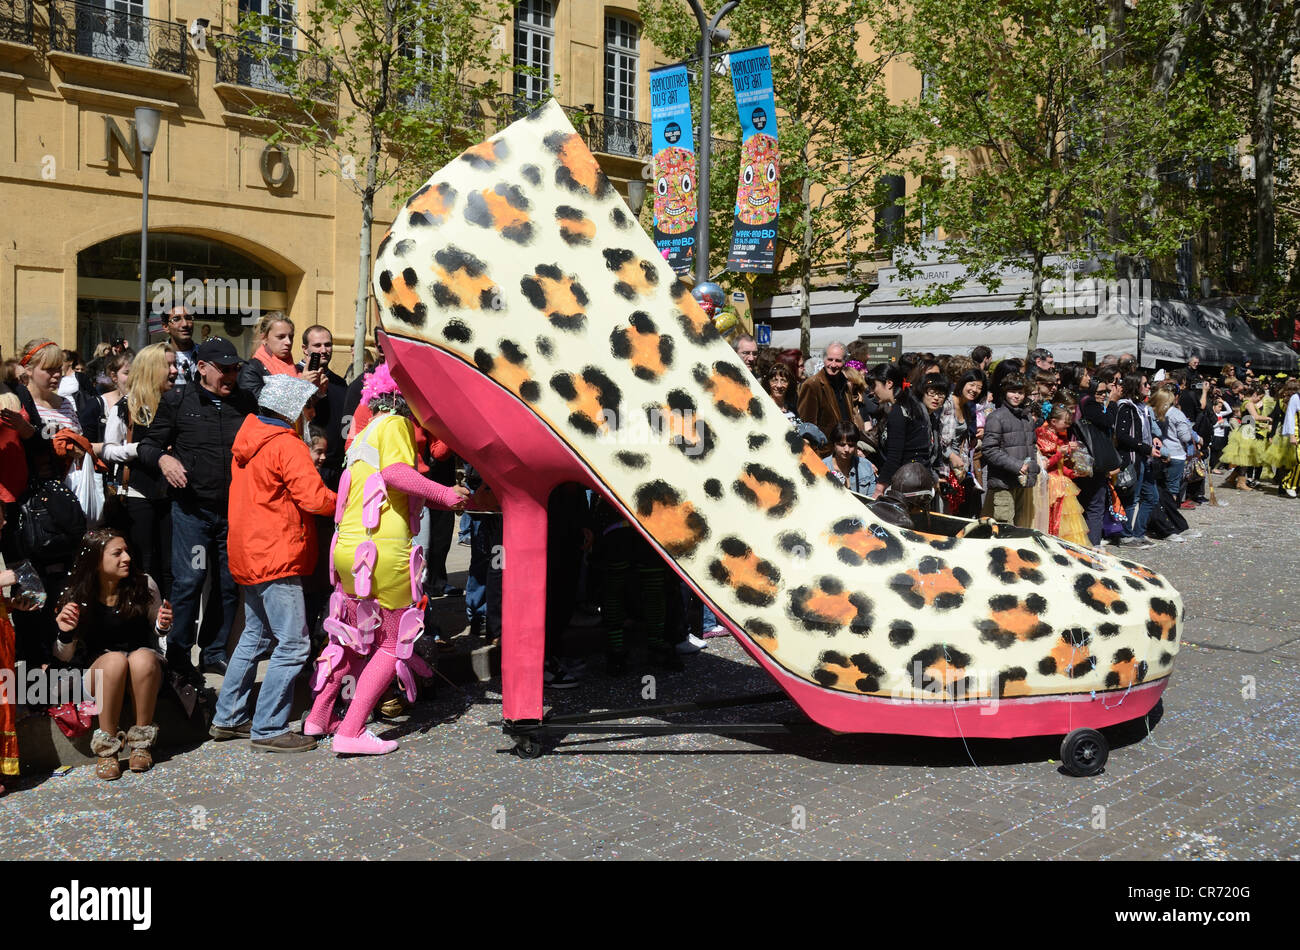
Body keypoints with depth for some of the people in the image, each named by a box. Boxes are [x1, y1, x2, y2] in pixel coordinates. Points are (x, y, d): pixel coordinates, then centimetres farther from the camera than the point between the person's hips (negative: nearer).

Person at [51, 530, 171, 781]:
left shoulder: (144, 585, -5)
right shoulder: (76, 599, -7)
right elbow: (64, 657, 0)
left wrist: (163, 626, -15)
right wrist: (65, 634, -22)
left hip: (146, 665, 1)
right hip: (99, 671, 0)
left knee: (143, 659, -35)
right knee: (115, 660, -35)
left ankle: (141, 743, -19)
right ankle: (106, 749, -23)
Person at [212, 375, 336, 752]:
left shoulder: (249, 441, 14)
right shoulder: (287, 446, -15)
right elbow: (314, 498, -23)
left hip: (250, 555, 10)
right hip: (276, 557, -10)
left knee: (255, 635, 21)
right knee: (293, 644, -6)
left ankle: (227, 718, 26)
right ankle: (268, 730, -2)